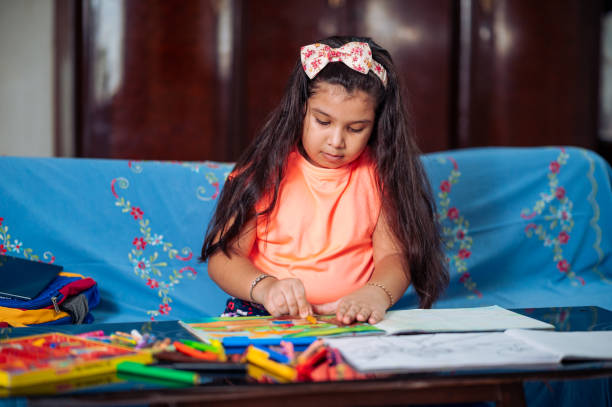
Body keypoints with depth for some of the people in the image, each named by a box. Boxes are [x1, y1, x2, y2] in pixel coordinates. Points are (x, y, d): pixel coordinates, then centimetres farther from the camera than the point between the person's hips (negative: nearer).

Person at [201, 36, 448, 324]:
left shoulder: (379, 173, 6)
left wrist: (376, 294, -26)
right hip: (263, 317, -2)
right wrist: (264, 287, -26)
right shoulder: (267, 169, 1)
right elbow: (222, 256, -4)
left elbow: (394, 254, -3)